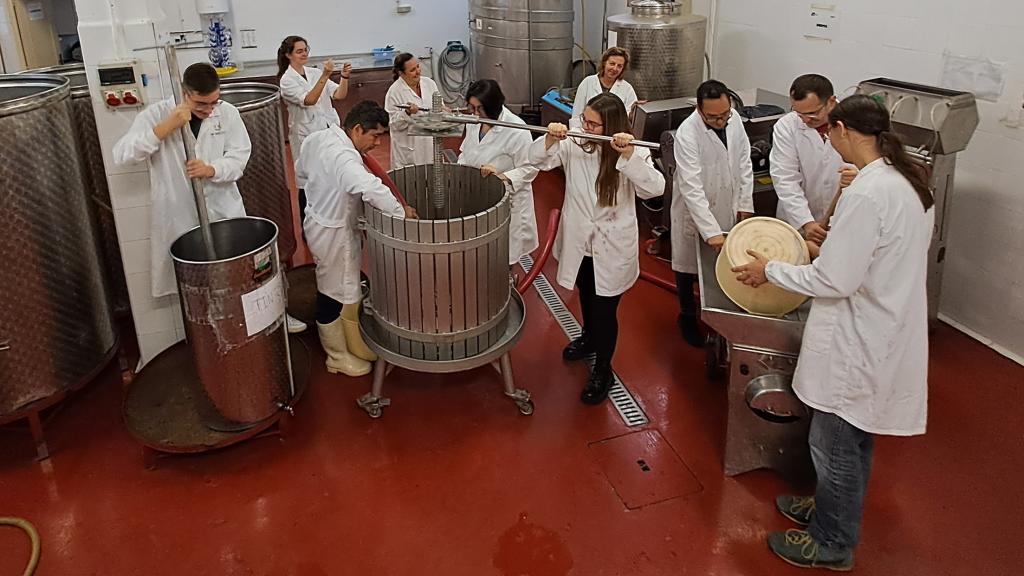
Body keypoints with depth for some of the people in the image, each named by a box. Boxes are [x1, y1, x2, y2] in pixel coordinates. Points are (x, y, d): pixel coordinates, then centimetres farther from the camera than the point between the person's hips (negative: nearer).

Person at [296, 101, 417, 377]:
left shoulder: (317, 138, -1)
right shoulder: (344, 158, -31)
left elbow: (300, 169, 17)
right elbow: (371, 188, -47)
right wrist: (400, 211, -35)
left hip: (317, 219, 10)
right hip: (333, 233, -10)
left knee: (346, 288, 23)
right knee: (335, 294, 6)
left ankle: (356, 345, 40)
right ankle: (338, 357, 24)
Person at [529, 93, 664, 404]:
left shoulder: (634, 153, -16)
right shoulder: (574, 145, -8)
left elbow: (655, 188, -29)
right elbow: (538, 160, -6)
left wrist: (629, 155, -41)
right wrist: (550, 140, -26)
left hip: (612, 248, -4)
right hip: (579, 242, 4)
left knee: (605, 309, 4)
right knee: (586, 297, 28)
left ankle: (603, 370, 26)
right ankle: (590, 338, 58)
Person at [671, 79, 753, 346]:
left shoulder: (734, 118, -9)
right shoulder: (687, 133, -27)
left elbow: (744, 161, 5)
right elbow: (691, 188, -31)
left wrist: (745, 203, 3)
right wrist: (711, 231, -35)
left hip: (727, 208, 5)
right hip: (695, 211, -5)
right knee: (689, 265, 12)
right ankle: (687, 316, 34)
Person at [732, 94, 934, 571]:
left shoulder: (866, 193, -26)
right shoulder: (909, 181, 3)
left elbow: (835, 281, -24)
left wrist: (770, 271, -11)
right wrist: (831, 245, 16)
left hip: (858, 344, -9)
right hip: (884, 334, 9)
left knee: (835, 445, 10)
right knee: (854, 438, 25)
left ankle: (832, 543, 28)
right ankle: (834, 509, 45)